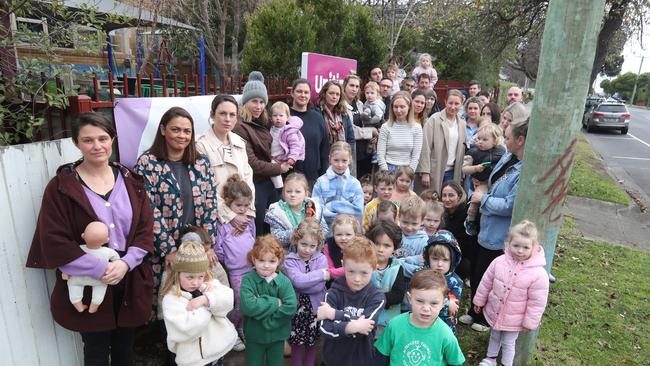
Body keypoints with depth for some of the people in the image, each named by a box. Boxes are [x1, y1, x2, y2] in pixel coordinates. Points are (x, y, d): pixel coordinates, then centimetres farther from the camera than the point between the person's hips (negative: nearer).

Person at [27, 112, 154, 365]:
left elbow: (146, 229, -1)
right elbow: (55, 242, -13)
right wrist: (101, 269, -19)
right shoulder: (61, 187, -8)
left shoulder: (130, 180, 2)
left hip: (130, 281, 3)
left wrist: (126, 263, -16)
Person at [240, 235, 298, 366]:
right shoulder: (248, 280, -17)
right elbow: (248, 306, -30)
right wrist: (275, 303, -25)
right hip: (254, 335, -1)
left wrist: (266, 320, -22)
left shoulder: (284, 281, -13)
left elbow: (291, 308, -23)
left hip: (277, 335, 1)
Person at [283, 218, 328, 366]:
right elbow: (298, 281, -26)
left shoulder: (321, 259, -8)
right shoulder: (290, 260, -10)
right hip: (297, 308, -1)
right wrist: (322, 274, -22)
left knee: (313, 342, 18)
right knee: (297, 343, 11)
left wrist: (304, 281, -18)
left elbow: (318, 287, -16)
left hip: (315, 308, 1)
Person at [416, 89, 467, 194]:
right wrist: (425, 172, -15)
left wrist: (460, 173, 6)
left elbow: (462, 149, 13)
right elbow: (425, 148, -9)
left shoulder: (462, 124, 12)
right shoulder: (434, 119, -4)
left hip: (452, 172, 4)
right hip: (434, 171, -4)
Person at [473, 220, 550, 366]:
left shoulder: (539, 274, -25)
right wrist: (479, 301, 6)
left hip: (514, 319, -3)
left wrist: (530, 322, -9)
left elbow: (537, 302, -15)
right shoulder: (499, 262, -16)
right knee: (494, 336, 26)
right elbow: (486, 283, -2)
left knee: (508, 343, 17)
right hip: (494, 311, 4)